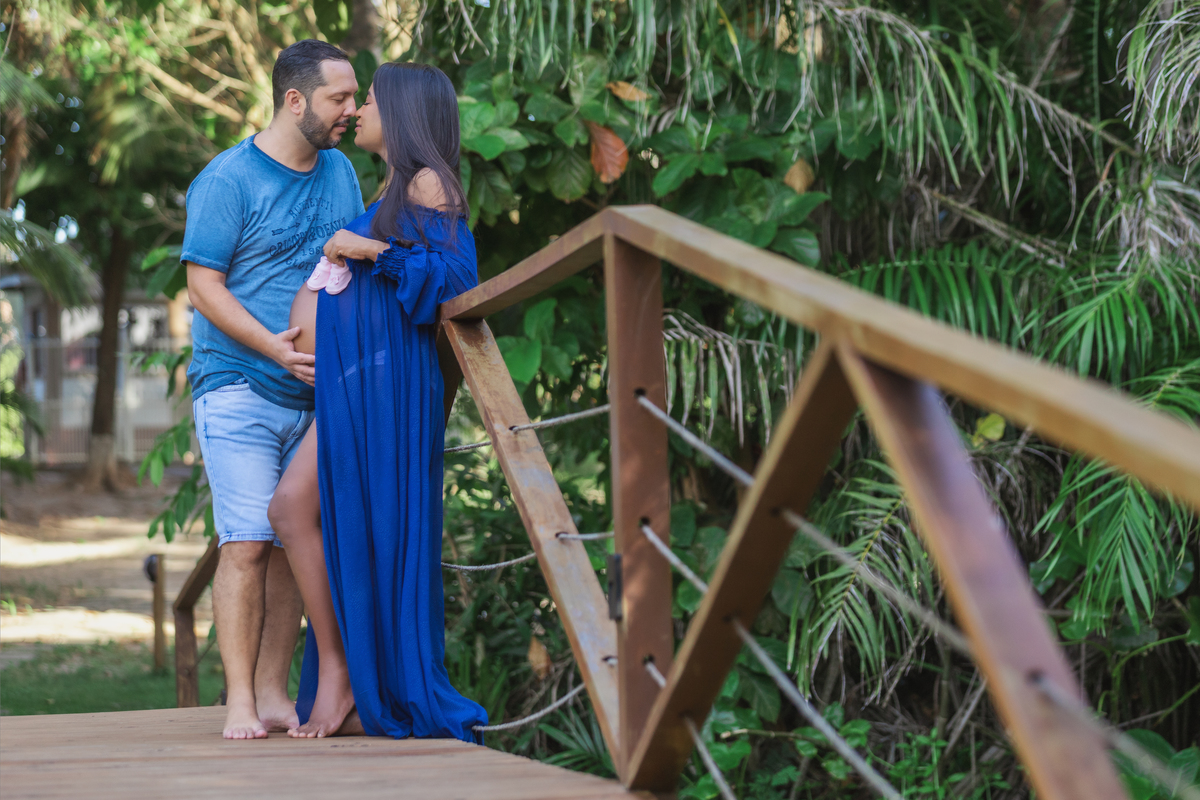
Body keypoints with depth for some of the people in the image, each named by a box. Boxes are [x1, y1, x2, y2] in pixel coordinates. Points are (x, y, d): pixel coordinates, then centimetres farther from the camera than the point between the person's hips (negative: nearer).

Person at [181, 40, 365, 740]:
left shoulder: (341, 171, 12)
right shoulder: (228, 179, -8)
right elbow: (204, 285, -10)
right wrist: (275, 347, -20)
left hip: (316, 393, 6)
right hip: (240, 388, -6)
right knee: (248, 543, -11)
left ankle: (275, 693, 9)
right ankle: (241, 701, -7)